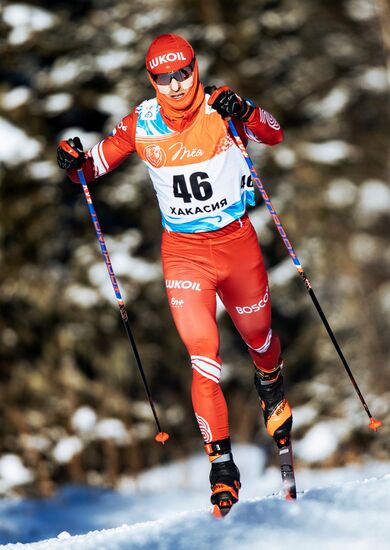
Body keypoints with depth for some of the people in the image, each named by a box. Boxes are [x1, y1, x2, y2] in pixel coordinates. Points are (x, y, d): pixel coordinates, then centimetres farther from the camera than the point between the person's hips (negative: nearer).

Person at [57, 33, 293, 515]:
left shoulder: (219, 109, -12)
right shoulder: (141, 124, -7)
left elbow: (274, 135, -20)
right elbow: (98, 163, 1)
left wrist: (243, 113, -39)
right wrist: (76, 162, -21)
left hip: (236, 240, 0)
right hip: (182, 251, 0)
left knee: (258, 335, 19)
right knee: (202, 355, -12)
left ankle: (271, 387, 55)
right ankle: (221, 463, -8)